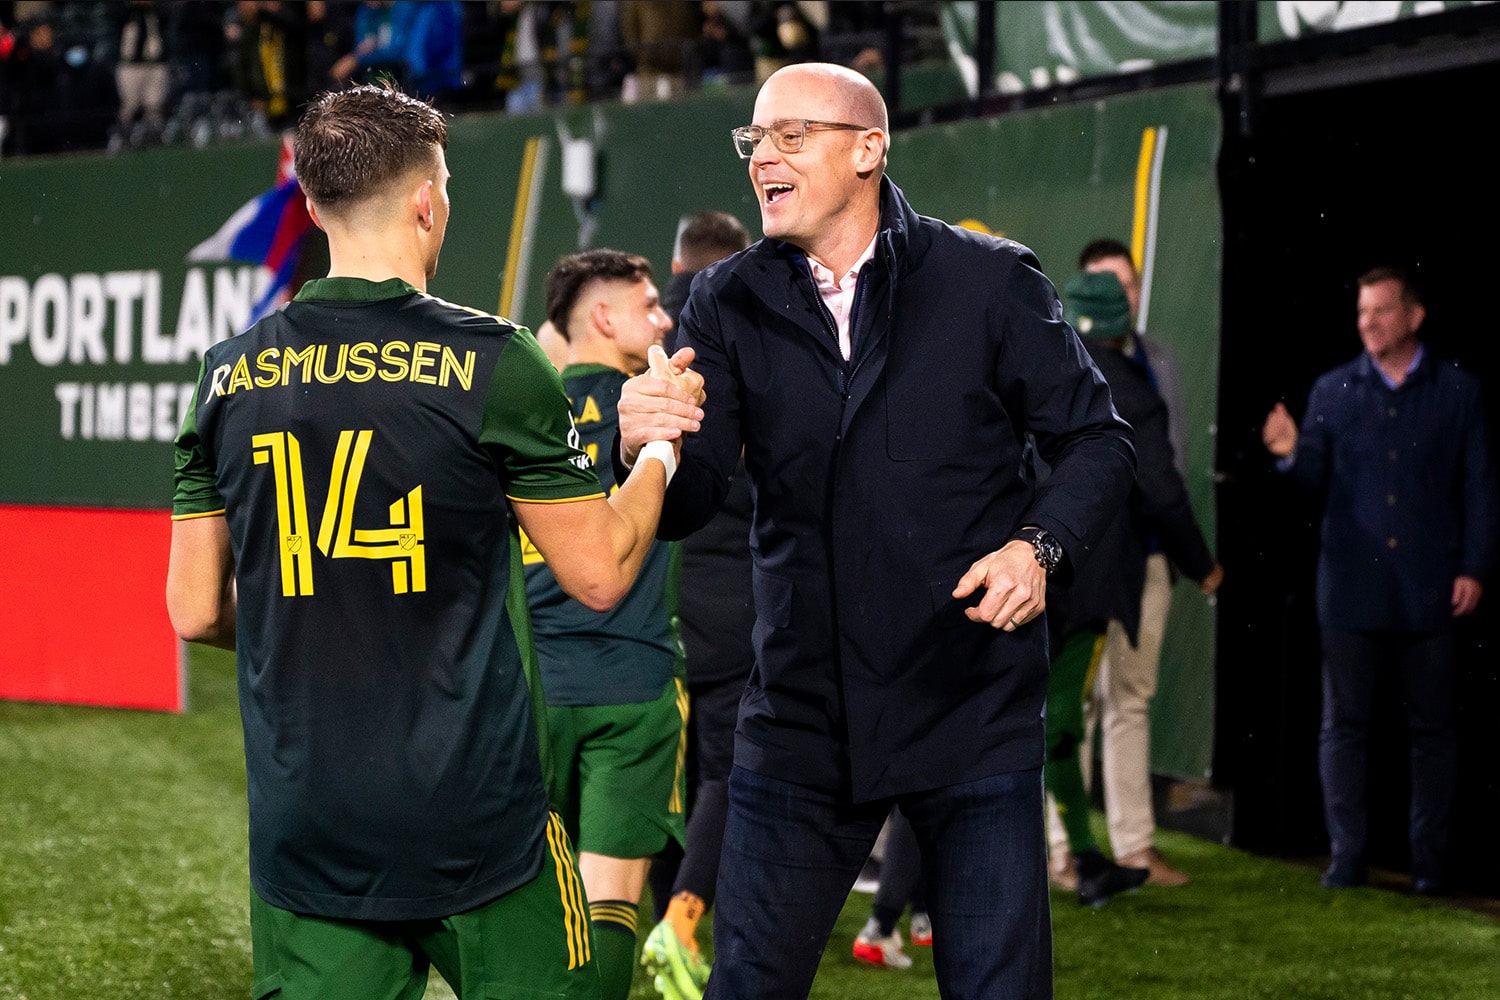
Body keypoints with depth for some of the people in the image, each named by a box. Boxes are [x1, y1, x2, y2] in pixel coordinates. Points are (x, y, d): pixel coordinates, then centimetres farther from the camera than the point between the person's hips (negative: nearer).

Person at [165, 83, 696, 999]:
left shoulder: (231, 377, 3)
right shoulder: (491, 363, -8)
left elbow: (196, 611, 8)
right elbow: (601, 572, -3)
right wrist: (661, 450, 14)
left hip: (301, 833, 4)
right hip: (479, 823, -3)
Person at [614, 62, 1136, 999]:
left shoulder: (991, 280, -3)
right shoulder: (730, 305, 3)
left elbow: (1098, 439, 3)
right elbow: (686, 506, -4)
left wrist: (1041, 545, -15)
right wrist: (644, 444, -27)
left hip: (974, 712, -2)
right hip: (803, 718, 2)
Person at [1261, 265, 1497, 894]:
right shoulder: (1333, 390, 8)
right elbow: (1315, 482, 6)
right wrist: (1291, 454, -15)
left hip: (1429, 593, -1)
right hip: (1351, 589, 1)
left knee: (1431, 728, 4)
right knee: (1343, 725, 2)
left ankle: (1429, 860, 11)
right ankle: (1346, 858, 8)